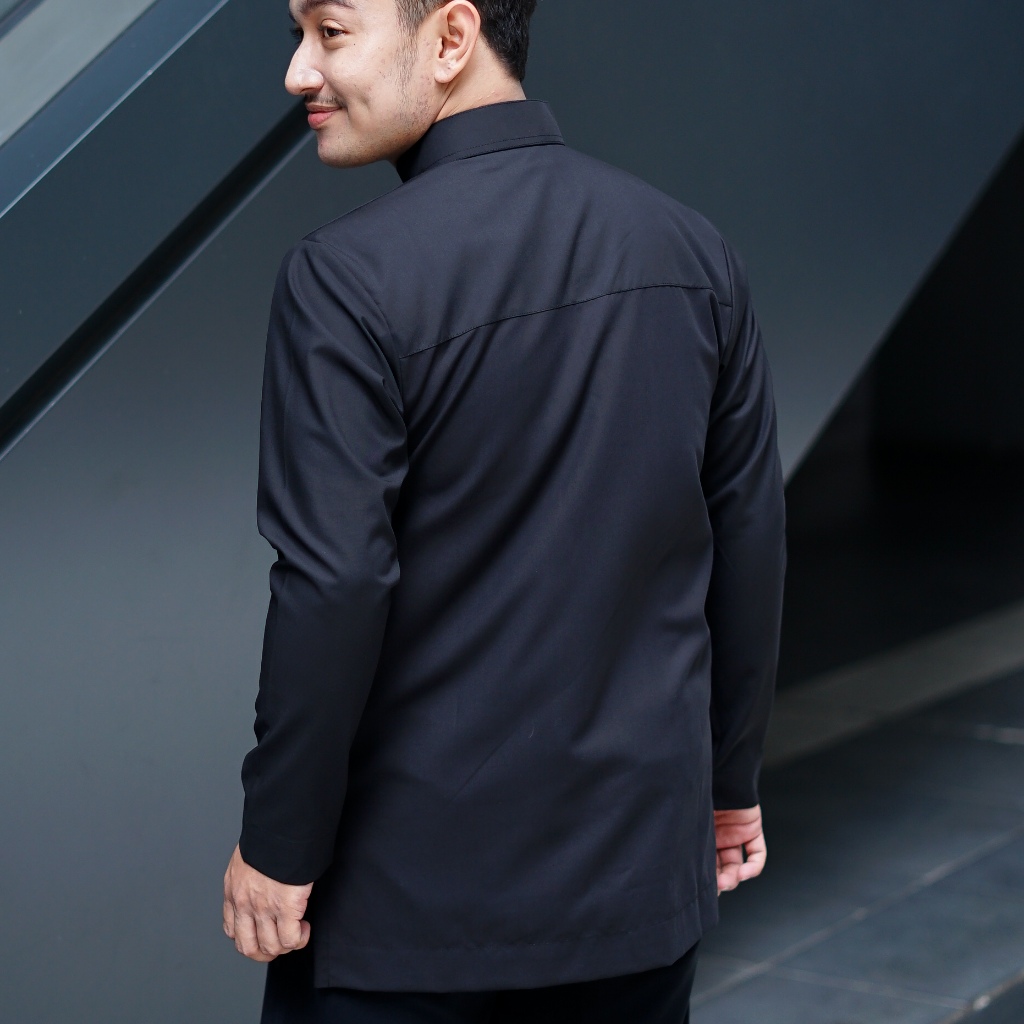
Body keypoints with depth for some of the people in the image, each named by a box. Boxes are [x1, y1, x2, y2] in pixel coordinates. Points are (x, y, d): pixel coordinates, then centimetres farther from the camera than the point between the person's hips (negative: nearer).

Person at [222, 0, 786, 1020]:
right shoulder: (691, 249, 1)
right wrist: (731, 779, 16)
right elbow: (748, 543, 5)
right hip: (640, 858, 5)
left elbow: (334, 589, -20)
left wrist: (277, 846, -9)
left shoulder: (346, 279, -17)